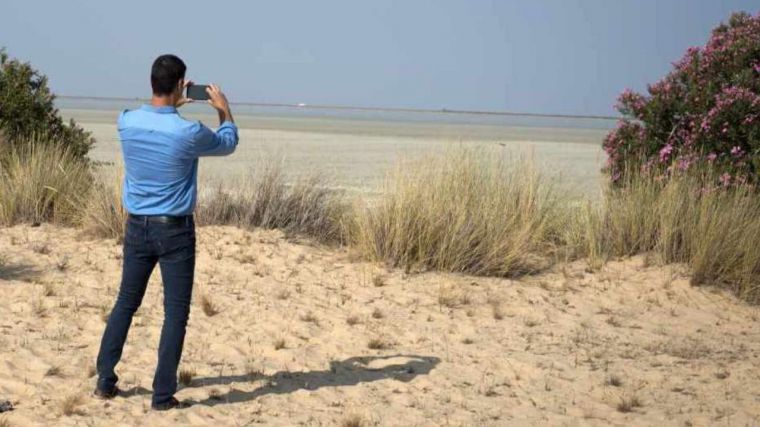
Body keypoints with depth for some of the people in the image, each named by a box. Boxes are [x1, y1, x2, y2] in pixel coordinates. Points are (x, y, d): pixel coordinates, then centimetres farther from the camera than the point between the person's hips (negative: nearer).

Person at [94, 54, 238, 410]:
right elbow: (228, 143, 4)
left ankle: (105, 382, 21)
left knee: (125, 303, 17)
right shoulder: (189, 133, -18)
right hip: (175, 231, -4)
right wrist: (224, 109, 20)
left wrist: (175, 104, 27)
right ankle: (163, 394, 3)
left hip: (137, 227, 4)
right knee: (176, 312, 3)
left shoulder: (127, 122, -7)